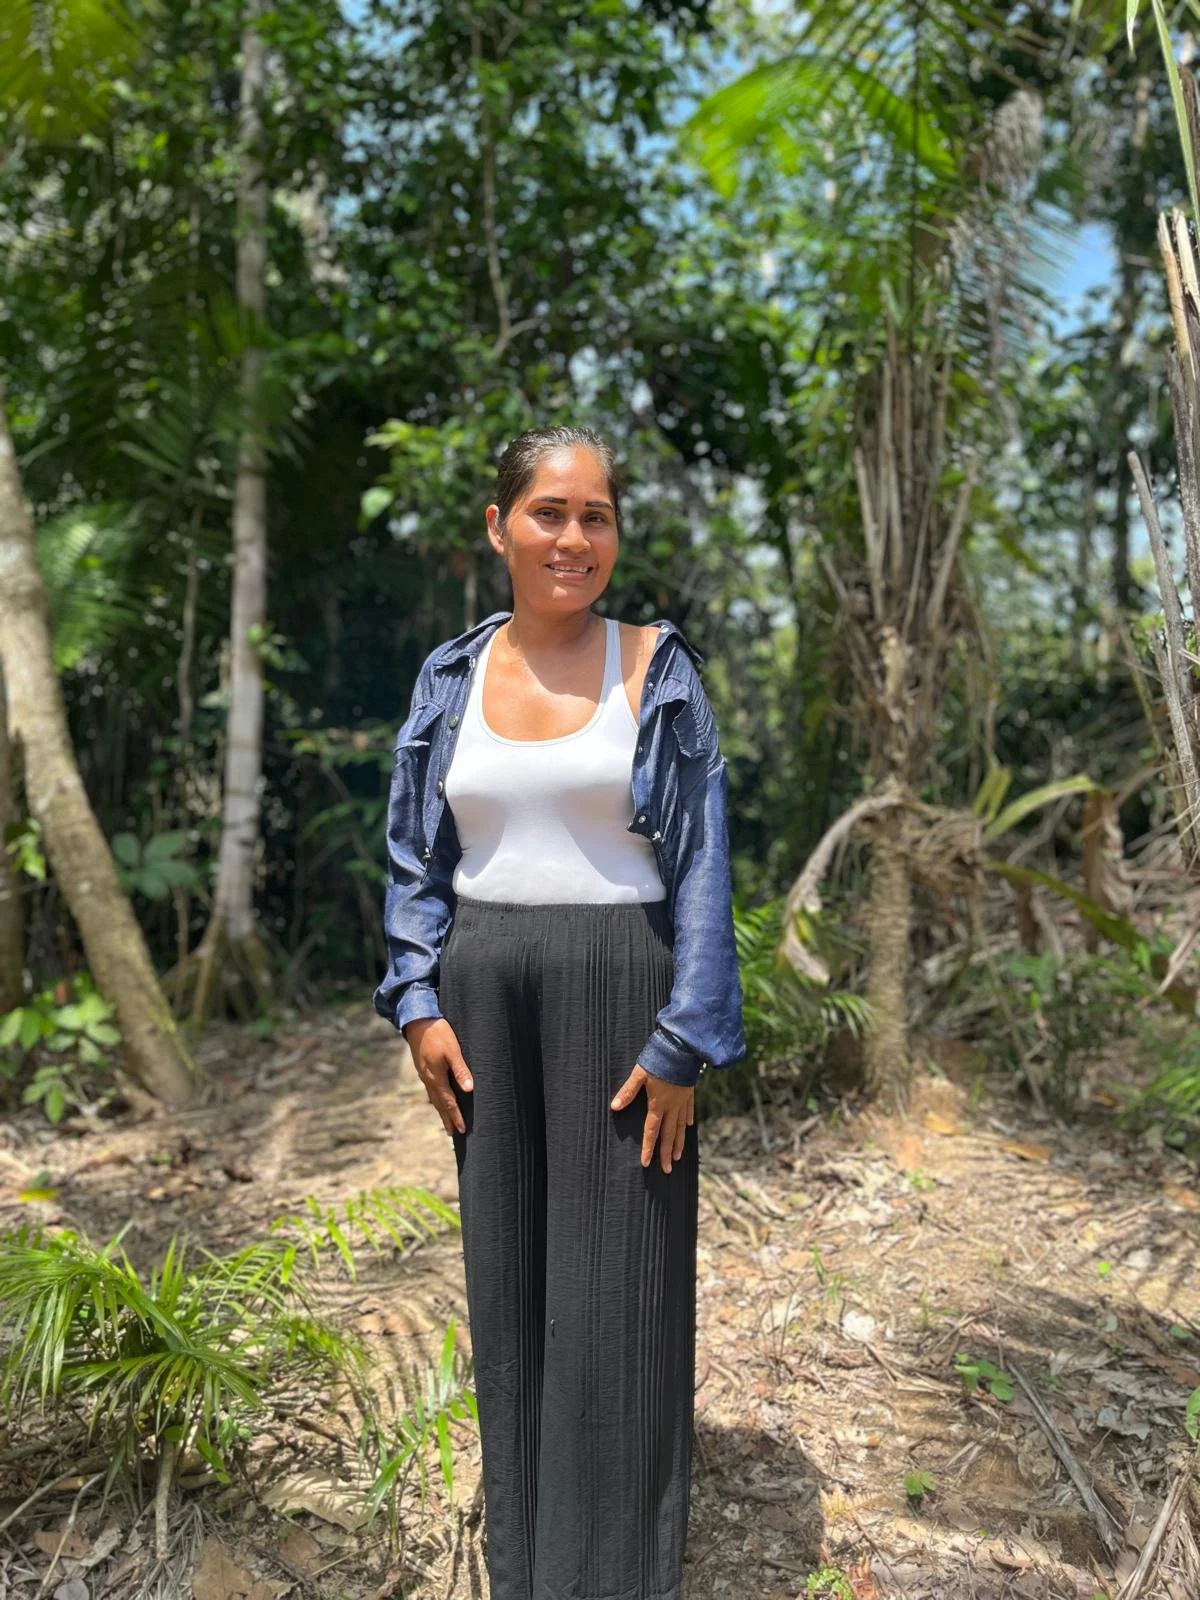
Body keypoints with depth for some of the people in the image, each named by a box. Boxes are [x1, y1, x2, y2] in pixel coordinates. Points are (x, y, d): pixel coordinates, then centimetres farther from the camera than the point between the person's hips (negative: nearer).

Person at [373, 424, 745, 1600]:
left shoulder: (658, 671, -3)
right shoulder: (451, 678, 6)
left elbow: (703, 865, -6)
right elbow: (414, 856, 8)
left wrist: (682, 1042, -12)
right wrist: (419, 1004, -2)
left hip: (618, 990, -3)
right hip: (485, 990, 3)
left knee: (614, 1289, 4)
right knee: (508, 1271, 13)